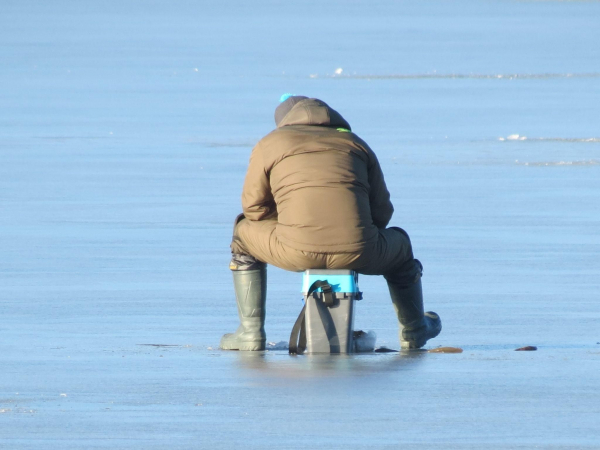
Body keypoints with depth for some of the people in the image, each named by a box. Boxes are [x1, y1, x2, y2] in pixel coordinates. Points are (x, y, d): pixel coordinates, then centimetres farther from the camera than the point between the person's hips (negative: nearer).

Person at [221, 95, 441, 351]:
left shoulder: (268, 145, 16)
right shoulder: (355, 144, 23)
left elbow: (255, 208, 16)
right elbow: (381, 212, 20)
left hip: (296, 252, -2)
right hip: (358, 254, 2)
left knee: (244, 232, 31)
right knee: (400, 245, 37)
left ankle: (251, 332, 28)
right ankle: (414, 330, 51)